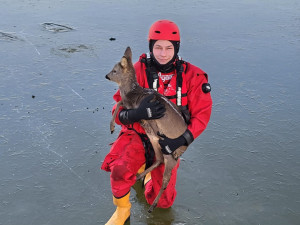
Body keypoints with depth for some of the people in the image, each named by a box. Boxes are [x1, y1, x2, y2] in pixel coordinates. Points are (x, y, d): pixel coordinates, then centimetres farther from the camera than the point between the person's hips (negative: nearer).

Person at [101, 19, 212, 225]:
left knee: (162, 202, 11)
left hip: (168, 143, 2)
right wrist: (138, 113, -39)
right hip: (138, 134, -1)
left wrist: (182, 140, -26)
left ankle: (148, 167, 44)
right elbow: (119, 113, -16)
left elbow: (202, 115, -10)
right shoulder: (138, 71, -14)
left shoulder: (192, 76, -11)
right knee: (120, 170, -33)